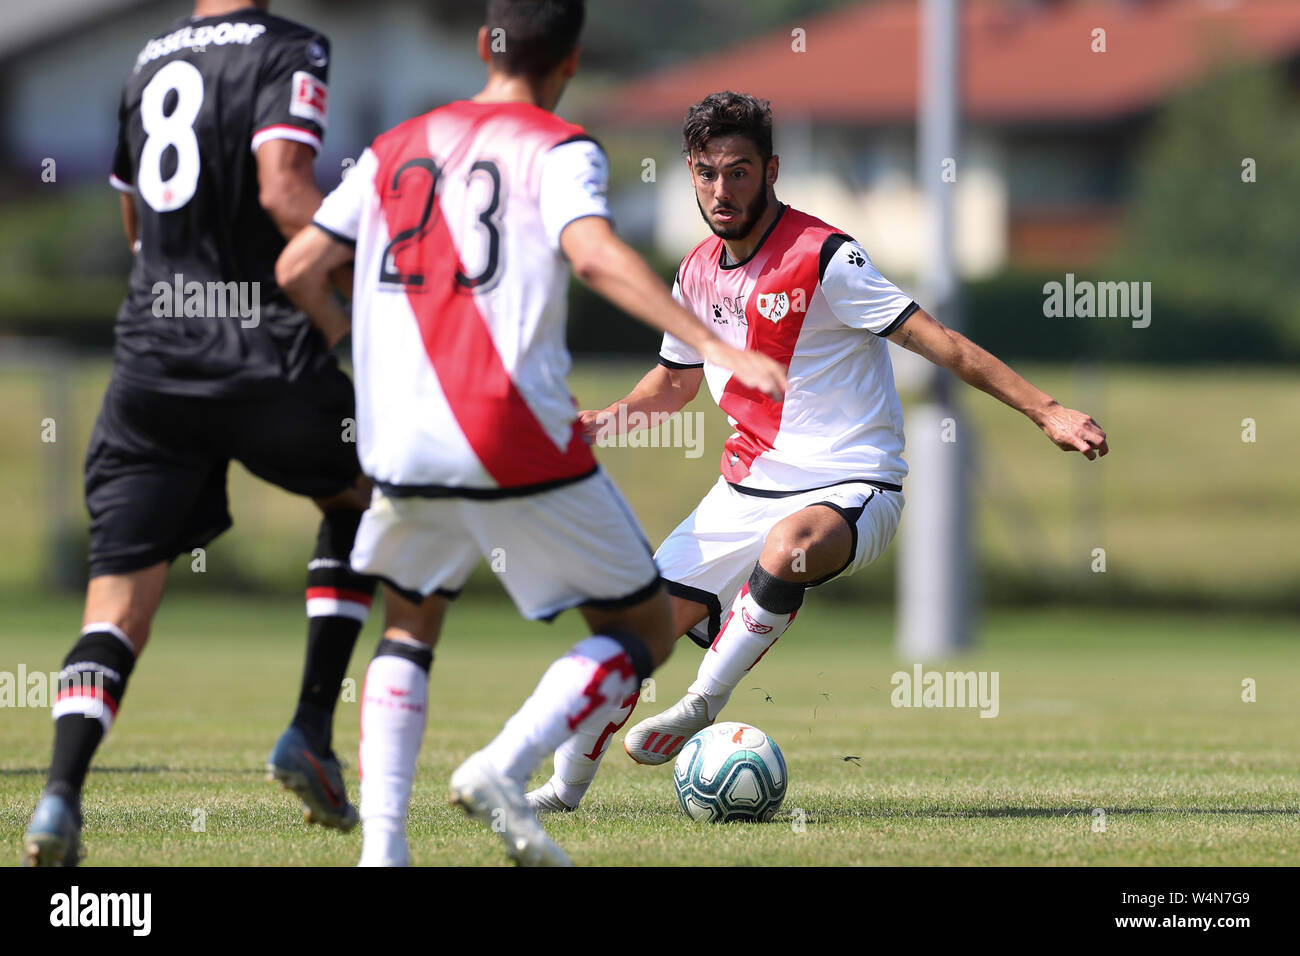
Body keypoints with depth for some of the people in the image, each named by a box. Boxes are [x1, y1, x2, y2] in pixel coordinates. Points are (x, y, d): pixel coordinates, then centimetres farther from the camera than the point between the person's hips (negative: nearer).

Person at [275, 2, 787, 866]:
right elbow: (594, 254, -18)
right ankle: (503, 768, -11)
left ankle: (381, 840, 6)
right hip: (518, 440, -5)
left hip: (401, 446, 5)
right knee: (645, 629, 10)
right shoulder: (558, 149, 1)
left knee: (410, 627, 26)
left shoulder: (396, 150, 16)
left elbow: (299, 270, 16)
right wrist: (715, 347, -25)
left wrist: (354, 350, 35)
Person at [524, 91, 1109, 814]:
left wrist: (1045, 410, -24)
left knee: (787, 549, -40)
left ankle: (703, 706, -21)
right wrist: (607, 420, 7)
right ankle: (565, 788, 20)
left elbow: (935, 340, -17)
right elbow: (676, 380, 25)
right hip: (747, 488, 7)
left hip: (850, 488, -7)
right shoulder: (699, 273, 7)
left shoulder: (824, 257, -15)